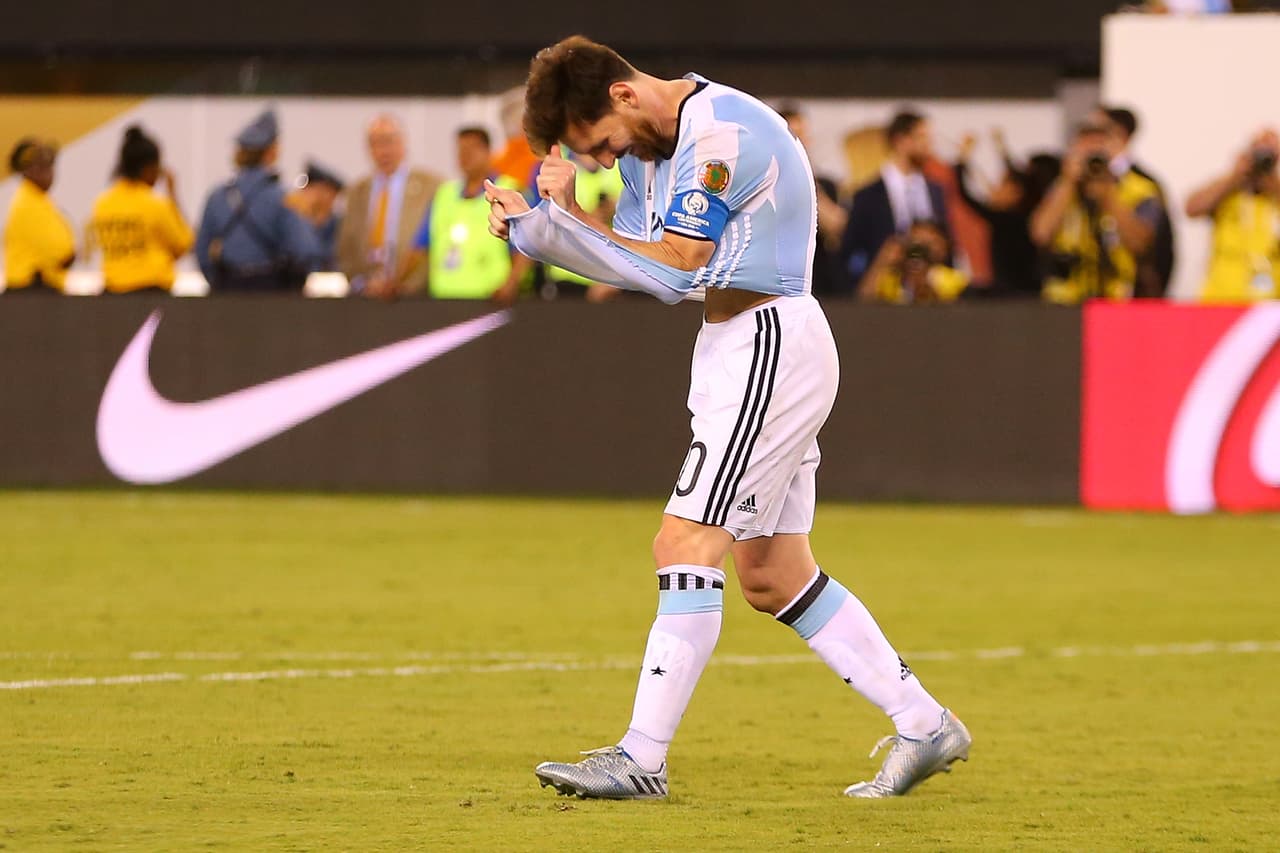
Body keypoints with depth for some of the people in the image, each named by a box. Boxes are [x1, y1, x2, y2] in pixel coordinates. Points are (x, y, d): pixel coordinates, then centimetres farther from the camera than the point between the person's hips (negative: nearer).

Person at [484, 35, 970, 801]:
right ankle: (924, 726, 15)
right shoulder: (654, 141, 12)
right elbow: (630, 260, 7)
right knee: (774, 575, 10)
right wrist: (537, 225, -7)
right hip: (738, 352, 10)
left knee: (687, 545, -14)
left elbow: (671, 271, -19)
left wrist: (567, 215, -12)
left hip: (770, 348, -10)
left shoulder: (721, 132, -18)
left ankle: (641, 761, -14)